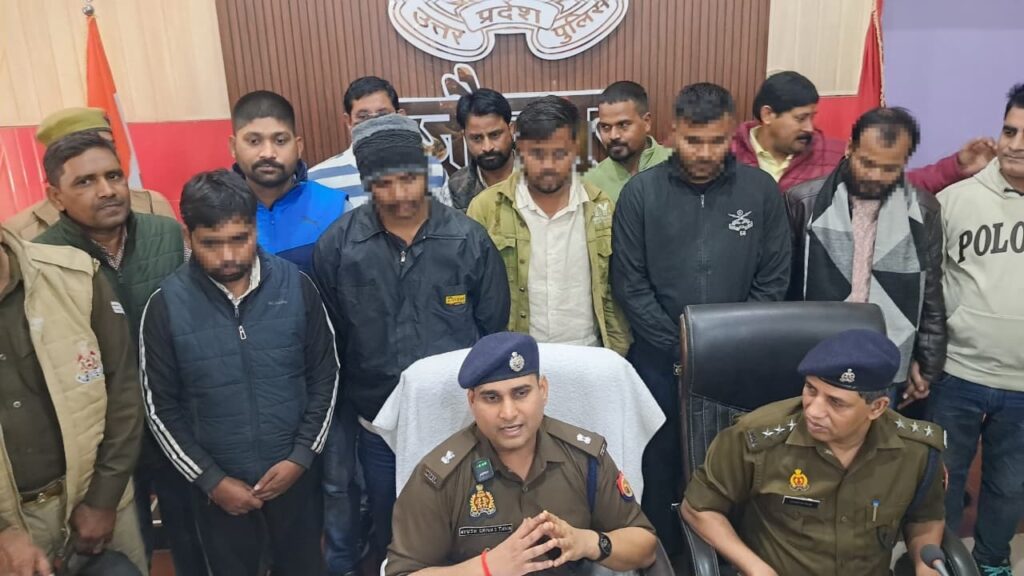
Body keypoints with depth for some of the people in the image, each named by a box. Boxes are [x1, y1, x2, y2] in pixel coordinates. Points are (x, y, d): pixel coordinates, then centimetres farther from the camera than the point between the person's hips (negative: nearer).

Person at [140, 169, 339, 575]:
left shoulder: (295, 286, -11)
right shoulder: (167, 305, -12)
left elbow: (325, 376, -2)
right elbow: (161, 408, -5)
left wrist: (302, 456, -7)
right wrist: (210, 479, -7)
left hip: (295, 472, 1)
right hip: (219, 485, 0)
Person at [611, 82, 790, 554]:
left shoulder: (761, 190, -2)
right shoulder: (641, 192, -5)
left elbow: (773, 280, 1)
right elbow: (629, 284, -6)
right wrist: (680, 346, -9)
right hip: (660, 358, 0)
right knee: (661, 461, 11)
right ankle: (663, 551, 32)